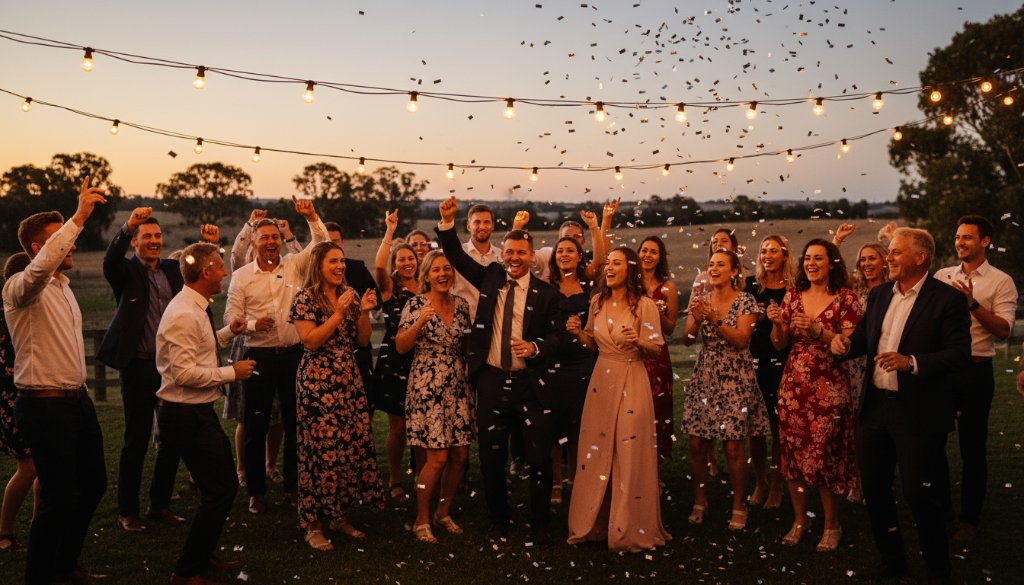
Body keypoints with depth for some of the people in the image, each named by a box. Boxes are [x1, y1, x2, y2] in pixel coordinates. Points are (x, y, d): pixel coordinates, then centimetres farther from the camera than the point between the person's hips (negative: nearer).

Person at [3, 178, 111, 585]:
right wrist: (78, 218, -38)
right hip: (44, 405, -9)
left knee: (92, 484, 17)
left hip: (77, 399, 9)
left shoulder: (62, 286, 15)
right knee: (59, 497, -3)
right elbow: (41, 266, -37)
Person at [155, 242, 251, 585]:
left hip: (200, 412, 10)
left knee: (225, 486, 18)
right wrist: (231, 372, -18)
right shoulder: (183, 315, -21)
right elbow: (184, 373, -25)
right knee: (219, 492, -5)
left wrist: (227, 333, 12)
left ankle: (202, 556, 35)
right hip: (186, 416, -10)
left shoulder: (197, 310, 10)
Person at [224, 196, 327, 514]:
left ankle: (293, 484, 25)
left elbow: (322, 244, -1)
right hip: (260, 355, -1)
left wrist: (312, 218, -16)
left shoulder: (294, 265, 5)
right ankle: (256, 491, 18)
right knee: (256, 425, 5)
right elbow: (231, 317, 1)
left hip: (294, 353, 2)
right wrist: (253, 325, -17)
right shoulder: (241, 276, 2)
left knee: (295, 420, 10)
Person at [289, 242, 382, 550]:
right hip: (318, 381, -6)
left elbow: (362, 340, 12)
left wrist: (364, 312, -3)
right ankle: (313, 524, 8)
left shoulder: (350, 294, 12)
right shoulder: (306, 298, -5)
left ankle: (340, 515, 20)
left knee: (354, 446, 4)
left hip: (349, 380, 6)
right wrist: (339, 313, -16)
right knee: (322, 449, -5)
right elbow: (310, 341, -15)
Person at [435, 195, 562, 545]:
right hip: (491, 382, 2)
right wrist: (447, 222, -9)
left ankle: (540, 524, 20)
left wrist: (535, 347, -22)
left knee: (539, 457, 2)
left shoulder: (546, 293, 0)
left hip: (530, 384, -2)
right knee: (491, 457, 10)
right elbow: (456, 256, 6)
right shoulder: (490, 277, 7)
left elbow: (556, 337, -1)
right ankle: (499, 520, 29)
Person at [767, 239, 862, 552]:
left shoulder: (845, 298, -3)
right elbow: (780, 344, 9)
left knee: (826, 454, -2)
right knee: (793, 452, 7)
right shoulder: (793, 295, 8)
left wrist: (817, 330, -21)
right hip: (793, 385, 4)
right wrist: (777, 323, -11)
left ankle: (831, 525, 17)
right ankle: (799, 520, 24)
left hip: (829, 386, -4)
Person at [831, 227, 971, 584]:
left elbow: (960, 354, -15)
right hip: (874, 408, 6)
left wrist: (912, 363, -26)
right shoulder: (879, 295, 10)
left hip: (918, 415, -6)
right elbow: (863, 338, 15)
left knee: (920, 495, 1)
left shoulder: (947, 299, -9)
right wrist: (845, 344, -7)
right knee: (874, 488, 13)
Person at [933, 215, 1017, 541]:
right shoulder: (942, 276, 8)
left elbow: (1004, 330, -13)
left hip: (976, 371, -3)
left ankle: (969, 518, 21)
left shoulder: (1001, 282, -3)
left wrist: (973, 304, -24)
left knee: (973, 447, 7)